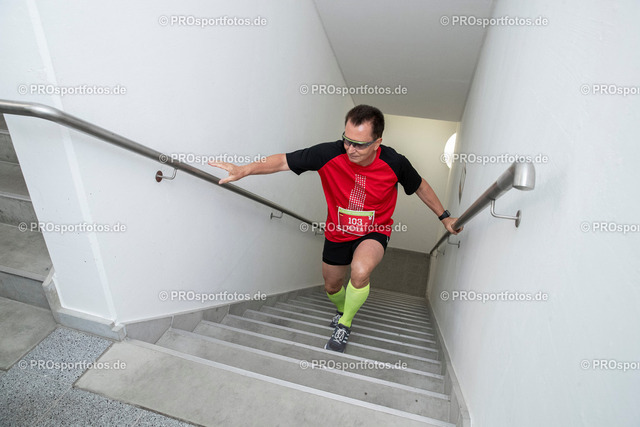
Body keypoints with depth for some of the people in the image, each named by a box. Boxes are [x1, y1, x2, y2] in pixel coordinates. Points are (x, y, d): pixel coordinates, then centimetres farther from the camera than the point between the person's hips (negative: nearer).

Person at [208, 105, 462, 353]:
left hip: (374, 232, -2)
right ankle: (343, 309, 60)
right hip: (338, 233, 3)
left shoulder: (394, 163, -22)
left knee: (360, 272, -34)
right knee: (332, 288, 20)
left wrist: (444, 217, 5)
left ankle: (344, 324, -1)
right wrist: (243, 170, -31)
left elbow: (420, 186, -2)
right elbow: (283, 161, -19)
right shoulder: (329, 154, -25)